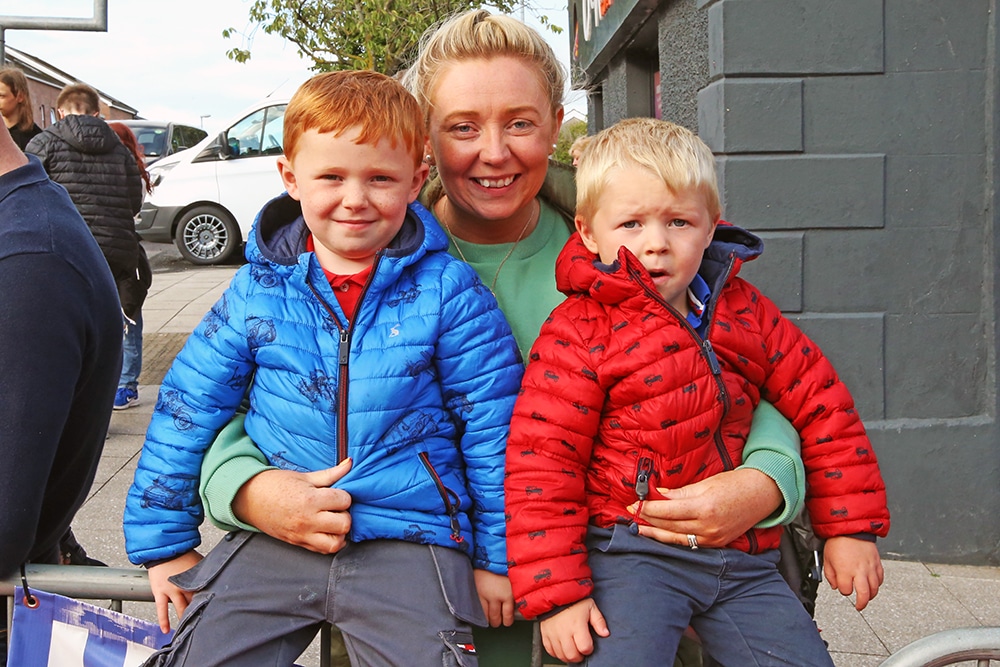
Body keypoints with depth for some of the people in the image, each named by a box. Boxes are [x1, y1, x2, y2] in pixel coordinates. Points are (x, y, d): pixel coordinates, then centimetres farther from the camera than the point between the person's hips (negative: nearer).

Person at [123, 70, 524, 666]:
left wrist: (499, 555, 2)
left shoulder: (448, 293, -5)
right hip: (275, 541, 2)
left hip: (410, 546, -2)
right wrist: (164, 543, 10)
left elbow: (493, 424, -1)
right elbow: (189, 408, 8)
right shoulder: (258, 291, 1)